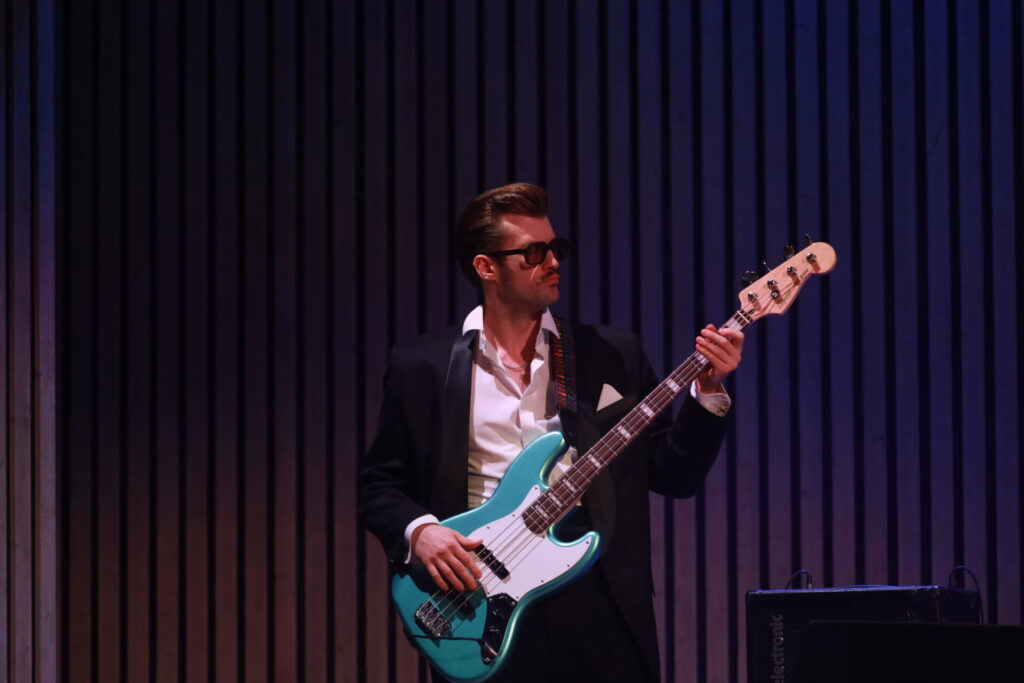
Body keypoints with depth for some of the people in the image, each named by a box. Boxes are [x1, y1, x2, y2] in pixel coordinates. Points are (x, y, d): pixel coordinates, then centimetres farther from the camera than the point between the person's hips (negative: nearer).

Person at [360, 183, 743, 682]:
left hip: (599, 602, 1)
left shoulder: (613, 355, 9)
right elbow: (381, 484, 9)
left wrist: (708, 389, -7)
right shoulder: (421, 367, 6)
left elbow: (676, 475, 7)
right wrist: (419, 531, -10)